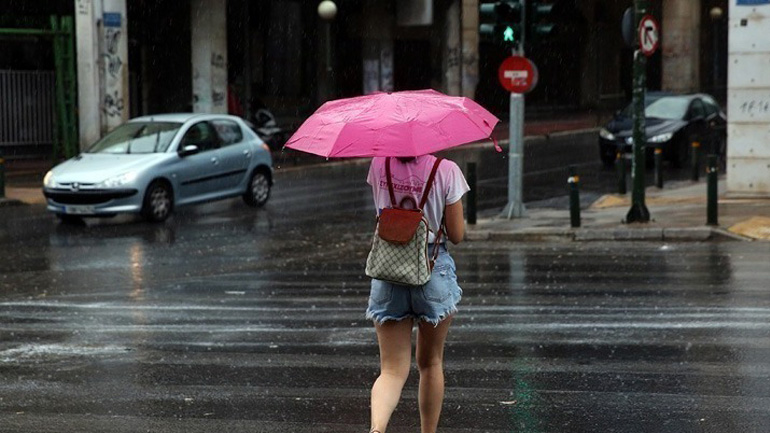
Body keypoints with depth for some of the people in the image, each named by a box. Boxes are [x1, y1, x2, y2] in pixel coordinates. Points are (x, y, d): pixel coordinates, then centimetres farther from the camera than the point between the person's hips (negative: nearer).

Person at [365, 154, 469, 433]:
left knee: (393, 370, 2)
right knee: (430, 363, 18)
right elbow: (456, 235, -4)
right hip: (434, 272, -2)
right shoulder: (445, 171, -11)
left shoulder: (379, 165, -2)